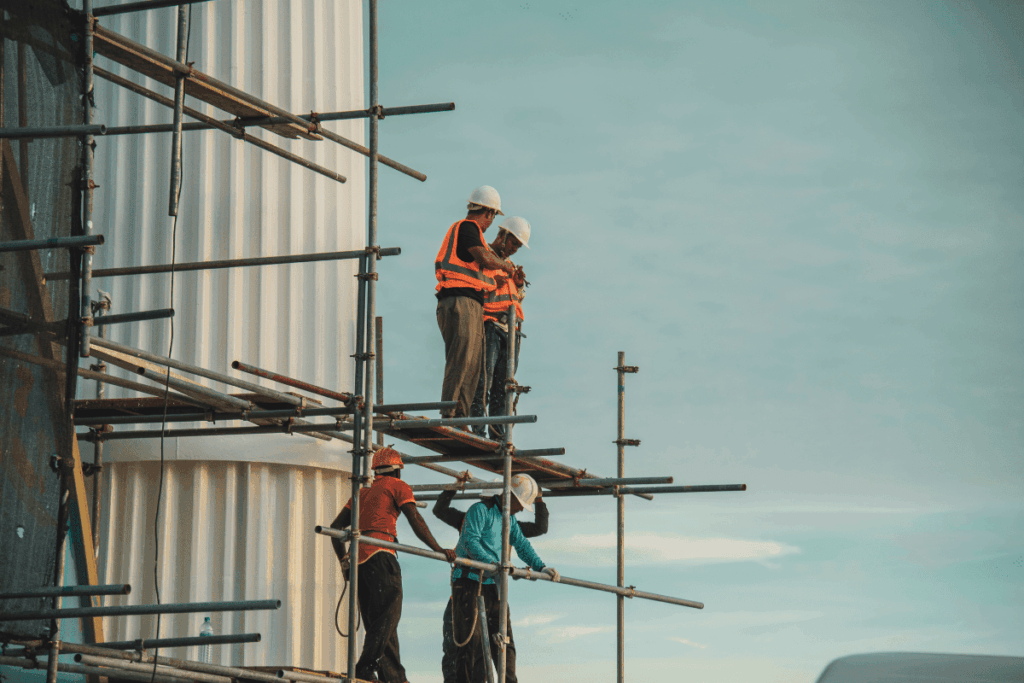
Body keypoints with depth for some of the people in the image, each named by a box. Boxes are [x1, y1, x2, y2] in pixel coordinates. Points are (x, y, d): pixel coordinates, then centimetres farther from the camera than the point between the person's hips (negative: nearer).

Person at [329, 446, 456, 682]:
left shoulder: (362, 493, 28)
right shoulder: (397, 486, 10)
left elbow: (336, 527, 24)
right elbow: (415, 520, -2)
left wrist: (344, 561, 24)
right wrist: (438, 549, -2)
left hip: (357, 558, 7)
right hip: (379, 555, -7)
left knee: (375, 623, 7)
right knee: (387, 617, -13)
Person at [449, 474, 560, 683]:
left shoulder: (510, 519, 18)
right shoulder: (480, 510, -9)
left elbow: (522, 545, 18)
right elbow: (470, 542, -20)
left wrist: (541, 567, 2)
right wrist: (493, 564, -31)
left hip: (492, 584, 8)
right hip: (469, 582, -8)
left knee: (503, 637, 3)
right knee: (470, 637, -10)